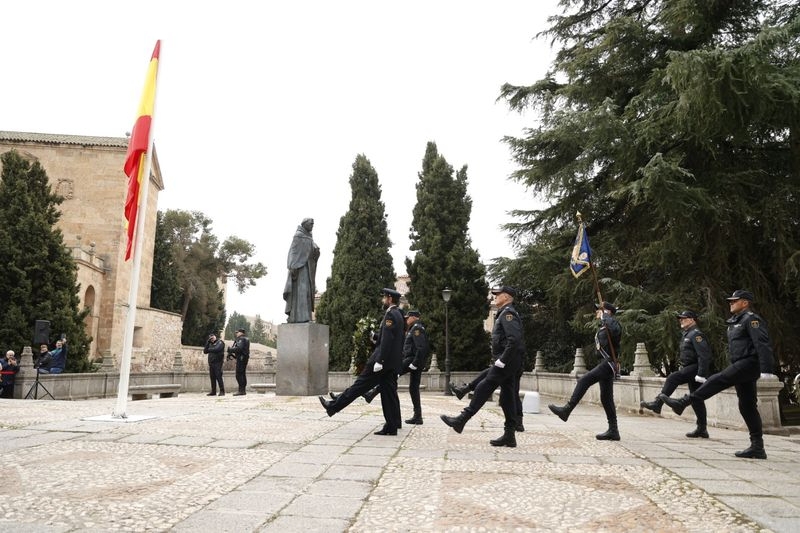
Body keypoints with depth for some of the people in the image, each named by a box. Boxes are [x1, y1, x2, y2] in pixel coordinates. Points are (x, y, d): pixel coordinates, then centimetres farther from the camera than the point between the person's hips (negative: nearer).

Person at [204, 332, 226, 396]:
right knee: (212, 378, 5)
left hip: (217, 362, -7)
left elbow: (216, 349, -16)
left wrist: (209, 349, 1)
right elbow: (205, 351, 11)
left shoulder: (220, 342, 1)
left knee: (218, 377, -11)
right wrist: (207, 342, 4)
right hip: (211, 363, 7)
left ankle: (222, 391, -10)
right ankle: (213, 391, 11)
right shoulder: (210, 344, 22)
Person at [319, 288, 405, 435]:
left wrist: (379, 361, -22)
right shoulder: (398, 315, 17)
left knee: (360, 385, -1)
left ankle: (333, 406, 7)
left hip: (383, 359, -9)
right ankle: (392, 426, 11)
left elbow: (386, 340, -21)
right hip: (392, 363, 9)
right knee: (389, 392, 9)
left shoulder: (390, 314, -12)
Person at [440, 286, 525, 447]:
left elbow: (515, 340, -24)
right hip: (508, 363, 10)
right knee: (507, 397, 9)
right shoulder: (507, 313, 20)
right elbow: (516, 339, 25)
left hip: (506, 362, -10)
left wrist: (501, 360, -22)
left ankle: (461, 420, -7)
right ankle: (509, 436, 12)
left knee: (484, 388, -10)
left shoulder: (508, 313, -11)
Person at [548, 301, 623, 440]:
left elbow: (615, 329, -34)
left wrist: (605, 317, -21)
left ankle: (566, 410, -20)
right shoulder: (602, 327, 20)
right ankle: (613, 431, 14)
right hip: (605, 363, 11)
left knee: (584, 380, -20)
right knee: (606, 399, 10)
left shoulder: (613, 323, -8)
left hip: (608, 363, -11)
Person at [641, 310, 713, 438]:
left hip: (696, 368, -11)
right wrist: (683, 369, 25)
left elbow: (704, 356, -21)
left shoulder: (696, 334, -12)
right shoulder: (688, 334, 20)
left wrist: (701, 374, -26)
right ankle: (702, 429, 14)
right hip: (690, 369, 11)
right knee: (696, 399, 10)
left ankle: (657, 404, -19)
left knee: (672, 378, -22)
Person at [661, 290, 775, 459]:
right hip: (741, 366, 10)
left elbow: (763, 345, -18)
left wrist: (766, 369, -25)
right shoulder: (735, 322, 23)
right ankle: (757, 447, 10)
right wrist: (732, 369, 26)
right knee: (747, 406, 8)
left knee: (717, 381, -20)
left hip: (749, 363, -10)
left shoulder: (751, 319, -7)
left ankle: (682, 403, -22)